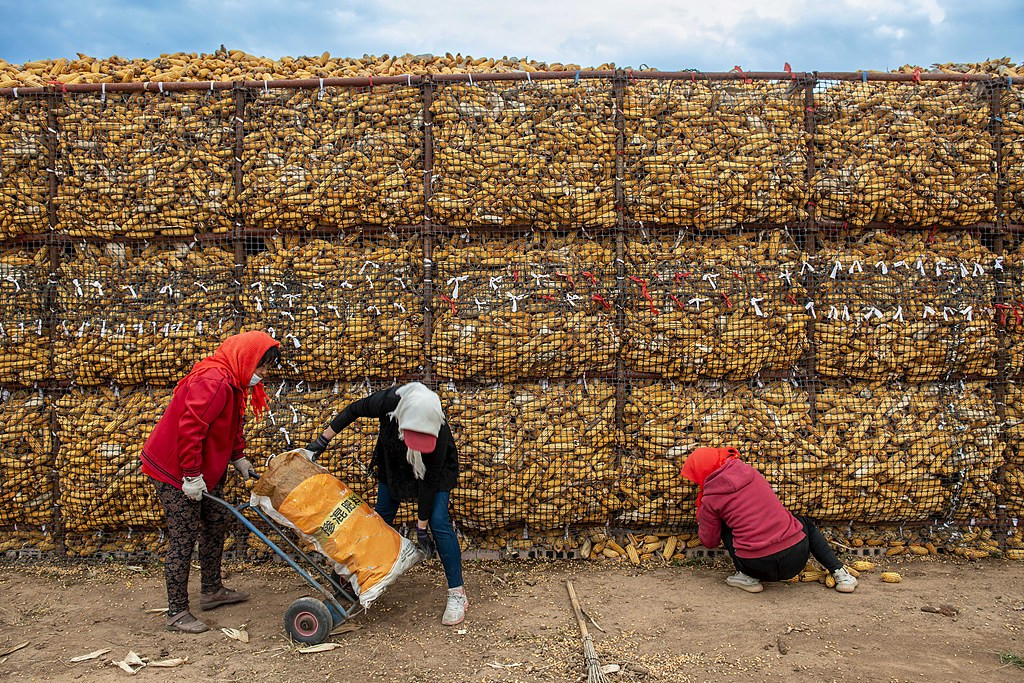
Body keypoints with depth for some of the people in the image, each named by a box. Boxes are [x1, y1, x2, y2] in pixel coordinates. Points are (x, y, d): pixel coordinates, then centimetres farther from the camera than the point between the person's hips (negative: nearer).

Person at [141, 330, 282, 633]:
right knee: (184, 537, -5)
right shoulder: (213, 381, -26)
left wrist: (238, 457, 18)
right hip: (176, 471, -11)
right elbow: (189, 428, -31)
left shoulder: (231, 381, 9)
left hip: (204, 470, 11)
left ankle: (212, 590, 31)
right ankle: (177, 613, 5)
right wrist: (191, 475, -28)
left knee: (216, 522, 16)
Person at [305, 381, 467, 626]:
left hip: (435, 467, -3)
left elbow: (429, 481, -30)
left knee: (438, 521, -14)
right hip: (393, 462, 4)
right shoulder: (388, 402, -37)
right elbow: (353, 410, -16)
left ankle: (457, 594, -7)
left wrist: (422, 526, -21)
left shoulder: (439, 435, -41)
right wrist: (322, 441, -9)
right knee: (382, 518, 9)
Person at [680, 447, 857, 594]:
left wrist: (701, 520, 27)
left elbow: (709, 542, 7)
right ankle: (839, 572, 22)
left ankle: (747, 577, 10)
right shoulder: (749, 472, 6)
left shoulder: (711, 498, -5)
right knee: (805, 523, 37)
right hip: (797, 557, 4)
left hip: (758, 567, -4)